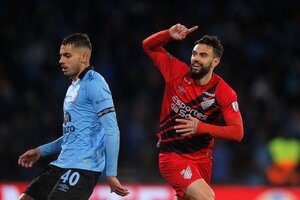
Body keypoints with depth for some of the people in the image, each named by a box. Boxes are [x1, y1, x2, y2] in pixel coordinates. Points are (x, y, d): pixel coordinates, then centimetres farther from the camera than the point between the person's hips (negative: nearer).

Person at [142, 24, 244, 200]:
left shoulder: (224, 93, -9)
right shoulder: (177, 72, -6)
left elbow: (238, 132, -14)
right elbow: (149, 46, 4)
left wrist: (201, 128, -24)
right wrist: (169, 34, -16)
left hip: (202, 157, 3)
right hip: (173, 157, -3)